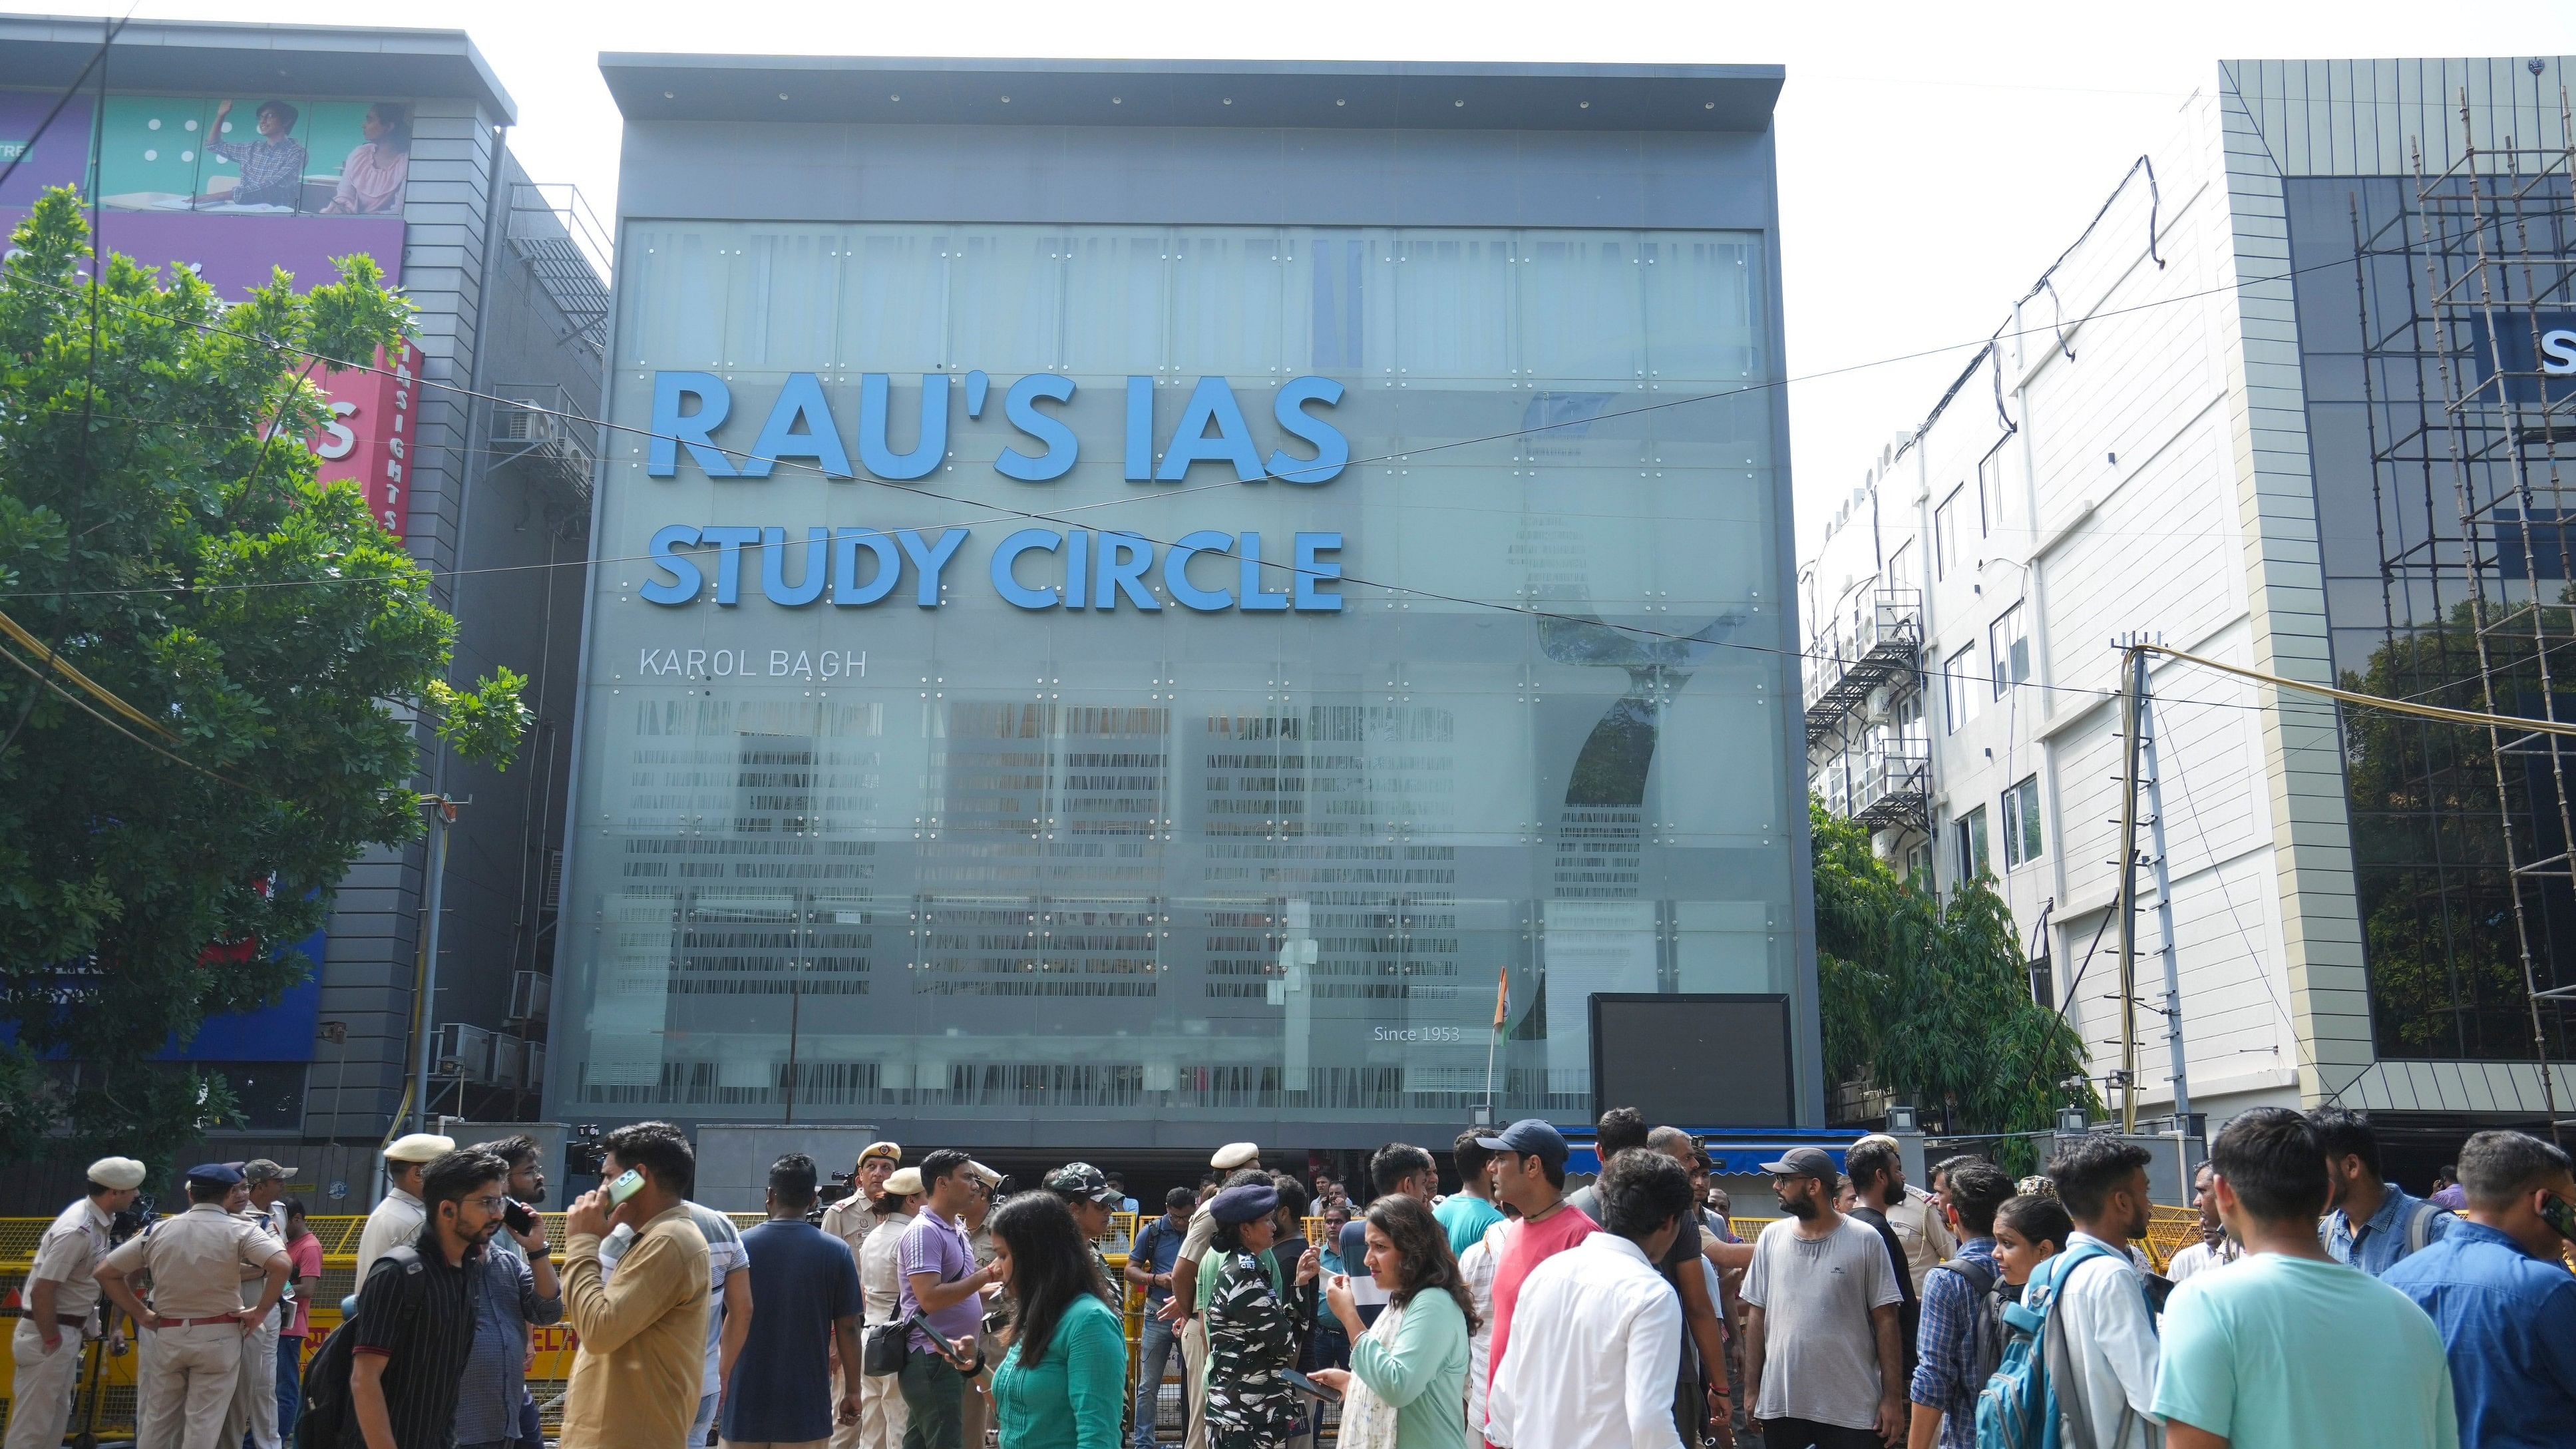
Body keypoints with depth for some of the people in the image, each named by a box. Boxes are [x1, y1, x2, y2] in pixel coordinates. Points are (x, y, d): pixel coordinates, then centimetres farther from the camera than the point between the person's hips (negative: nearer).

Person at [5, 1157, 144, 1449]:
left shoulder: (99, 1221, 5)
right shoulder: (78, 1230, -25)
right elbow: (42, 1292, -25)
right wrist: (51, 1342, -17)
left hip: (69, 1331, 10)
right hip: (47, 1331, -10)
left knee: (57, 1417, 17)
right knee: (32, 1425, -3)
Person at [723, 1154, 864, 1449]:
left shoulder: (739, 1246, -4)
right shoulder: (836, 1252, -6)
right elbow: (848, 1328, -4)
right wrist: (852, 1392, 8)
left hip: (745, 1405, 1)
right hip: (805, 1410, -1)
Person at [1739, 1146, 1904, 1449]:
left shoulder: (1866, 1240, -4)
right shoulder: (1771, 1238, 5)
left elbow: (1885, 1321, -3)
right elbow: (1757, 1314, 9)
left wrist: (1893, 1398, -5)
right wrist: (1751, 1390, 7)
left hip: (1852, 1412, -3)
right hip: (1780, 1407, 3)